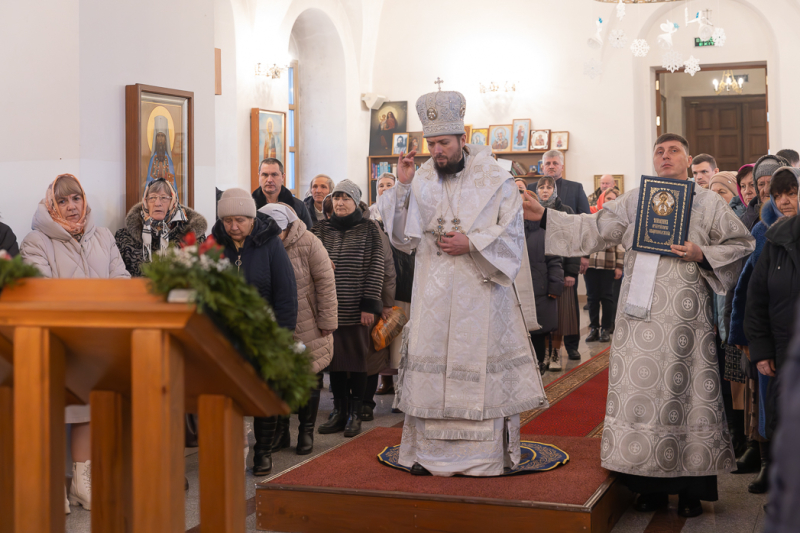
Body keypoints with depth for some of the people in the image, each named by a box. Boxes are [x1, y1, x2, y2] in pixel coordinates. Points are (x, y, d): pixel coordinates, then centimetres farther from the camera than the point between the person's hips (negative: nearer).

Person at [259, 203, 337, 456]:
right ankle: (280, 431, 19)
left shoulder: (308, 243, -15)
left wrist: (326, 320, -11)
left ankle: (306, 432, 21)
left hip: (308, 329, -2)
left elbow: (325, 282, -11)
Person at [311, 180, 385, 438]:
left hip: (357, 310, -3)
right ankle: (339, 411, 16)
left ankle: (355, 413, 12)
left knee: (357, 359, 2)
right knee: (335, 359, 6)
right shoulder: (321, 229, 11)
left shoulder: (369, 230, 2)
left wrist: (369, 305, -8)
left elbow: (375, 269, -2)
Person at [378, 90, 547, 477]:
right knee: (431, 365, 1)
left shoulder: (494, 180, 0)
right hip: (434, 294, 3)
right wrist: (403, 188, -7)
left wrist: (471, 244, -13)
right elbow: (404, 239, 3)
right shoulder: (420, 181, 8)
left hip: (480, 291, -2)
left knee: (480, 367, -2)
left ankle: (484, 453, 7)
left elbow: (512, 237, 0)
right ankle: (430, 452, 10)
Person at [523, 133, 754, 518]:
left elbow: (742, 244, 8)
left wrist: (702, 255, -9)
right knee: (640, 392, 1)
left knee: (685, 392, -1)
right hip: (640, 316, 2)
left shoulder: (709, 204, 8)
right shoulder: (634, 201, 13)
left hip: (685, 318, -2)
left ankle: (692, 489, 10)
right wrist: (544, 216, 1)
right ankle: (652, 486, 12)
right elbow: (595, 230, 9)